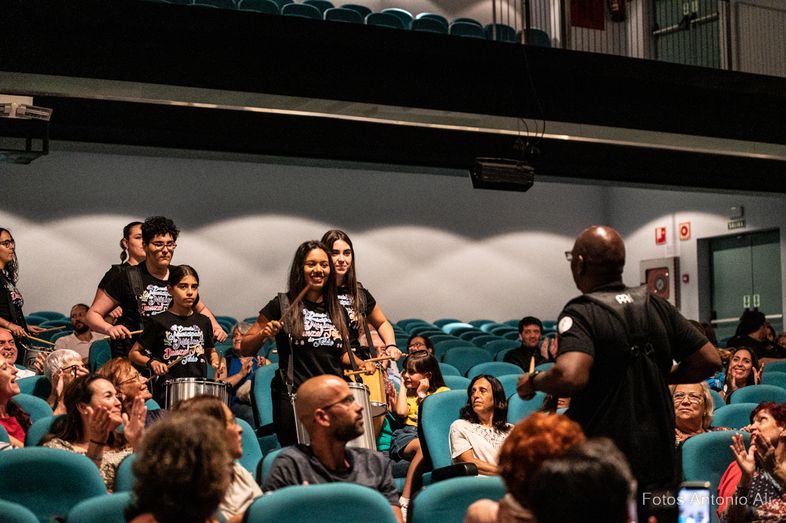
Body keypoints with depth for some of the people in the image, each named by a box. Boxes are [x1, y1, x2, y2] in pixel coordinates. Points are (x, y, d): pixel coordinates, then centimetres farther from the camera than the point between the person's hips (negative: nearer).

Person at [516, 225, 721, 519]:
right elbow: (709, 361, 6)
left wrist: (533, 382, -12)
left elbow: (571, 376, -31)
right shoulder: (659, 307, 5)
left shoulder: (581, 313, -15)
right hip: (659, 461, 6)